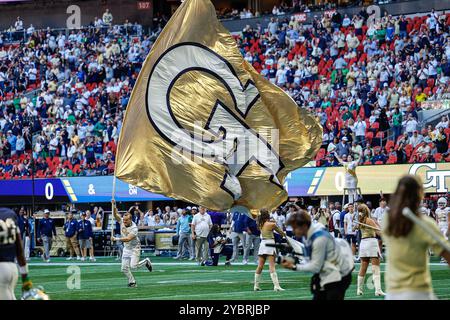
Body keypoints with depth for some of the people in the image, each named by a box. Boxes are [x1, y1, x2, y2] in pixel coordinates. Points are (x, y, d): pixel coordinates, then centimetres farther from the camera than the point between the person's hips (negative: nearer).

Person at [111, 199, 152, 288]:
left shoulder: (134, 228, -25)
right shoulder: (122, 221, -7)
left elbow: (128, 239, -33)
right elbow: (115, 214, -14)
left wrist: (116, 239, -34)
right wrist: (113, 205, -30)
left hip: (134, 248, -6)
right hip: (126, 248, 6)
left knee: (133, 266, -19)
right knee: (124, 268, 0)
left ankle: (146, 261, 9)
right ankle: (132, 282, 15)